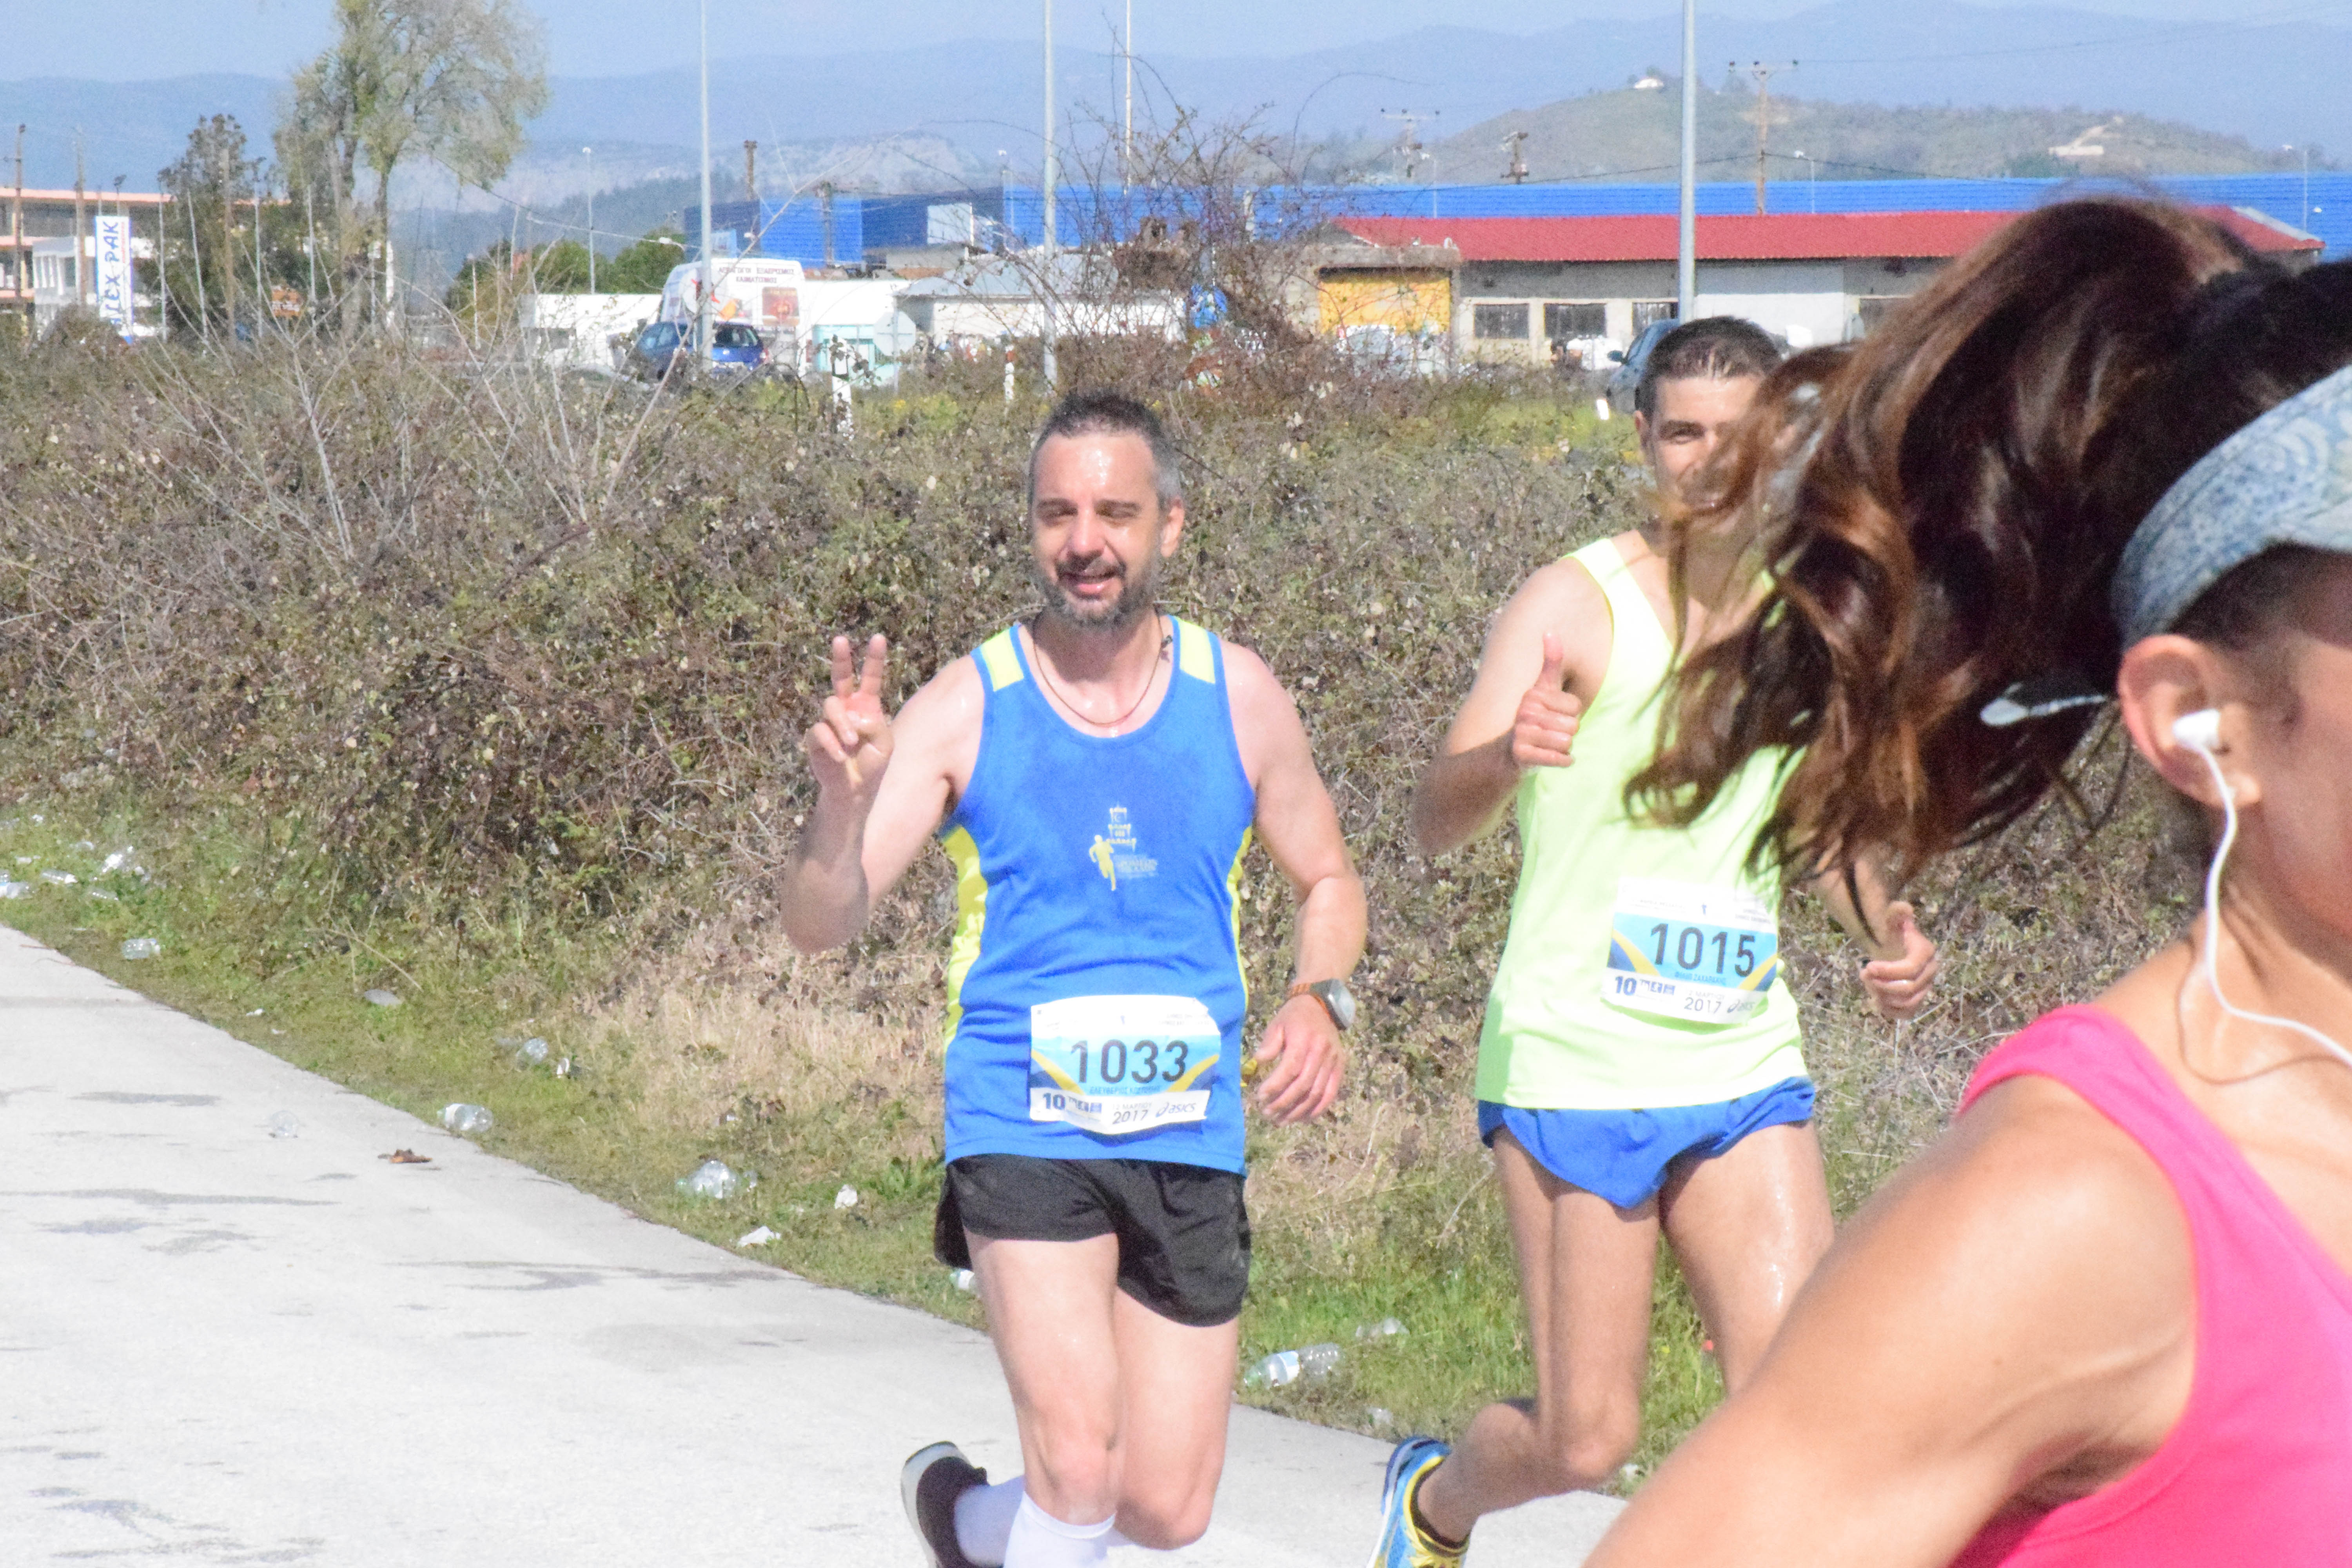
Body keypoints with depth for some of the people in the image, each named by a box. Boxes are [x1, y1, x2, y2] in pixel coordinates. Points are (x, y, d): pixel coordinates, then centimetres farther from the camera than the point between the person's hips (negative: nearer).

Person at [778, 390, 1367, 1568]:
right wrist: (844, 800, -31)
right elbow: (822, 925, -10)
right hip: (1023, 1129, -3)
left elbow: (1327, 882, 16)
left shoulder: (1236, 697, 2)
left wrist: (1320, 999, -5)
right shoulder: (968, 707, -5)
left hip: (1189, 1138, 3)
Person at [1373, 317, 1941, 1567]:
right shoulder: (1572, 606, -8)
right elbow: (1436, 823, -20)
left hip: (1745, 1065, 5)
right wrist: (1504, 755, -43)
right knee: (1589, 1441, 1)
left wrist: (1886, 926, 3)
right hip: (1576, 1064, -5)